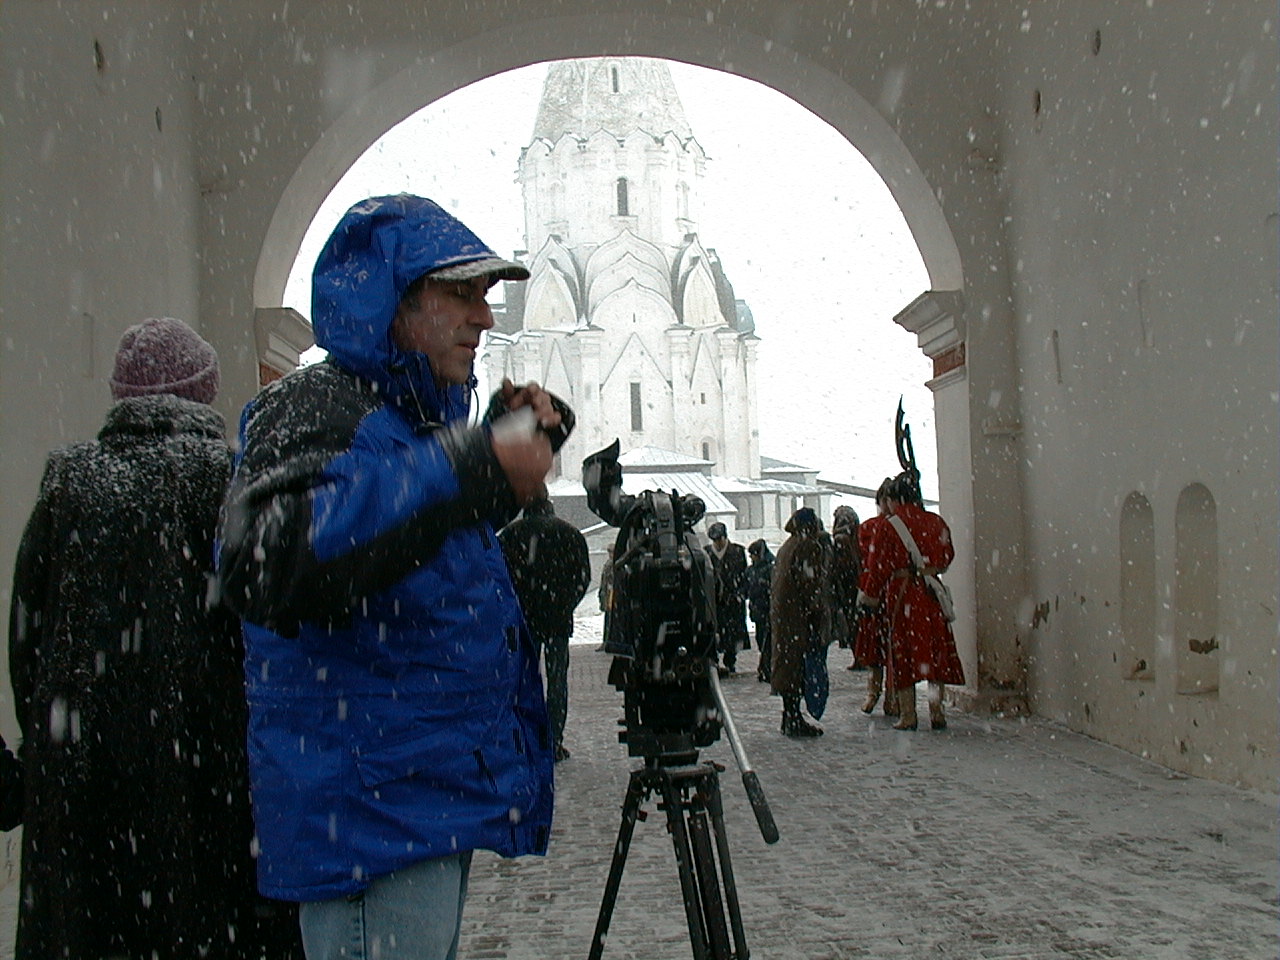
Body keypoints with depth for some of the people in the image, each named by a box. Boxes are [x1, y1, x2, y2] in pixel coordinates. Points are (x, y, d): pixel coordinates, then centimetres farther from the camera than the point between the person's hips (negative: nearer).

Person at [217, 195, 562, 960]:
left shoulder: (417, 413, 13)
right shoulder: (314, 407, -15)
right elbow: (266, 567, -36)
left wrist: (510, 436, 13)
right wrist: (468, 470, -37)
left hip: (438, 799, 10)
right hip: (370, 812, -10)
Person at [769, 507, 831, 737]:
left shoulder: (786, 546, 17)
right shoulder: (810, 547, -12)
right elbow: (811, 584, -18)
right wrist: (818, 614, -16)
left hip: (781, 613, 9)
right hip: (799, 615, -9)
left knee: (788, 663, 13)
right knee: (797, 665, -7)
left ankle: (789, 717, 20)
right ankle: (794, 720, -5)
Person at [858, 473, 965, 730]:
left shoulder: (888, 526, -6)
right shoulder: (937, 523, 6)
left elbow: (878, 566, -4)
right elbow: (947, 557, 16)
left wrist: (870, 594, 8)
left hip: (901, 592, -3)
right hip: (932, 593, 3)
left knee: (904, 651, 3)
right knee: (937, 649, 10)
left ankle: (908, 716, 3)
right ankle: (936, 711, 6)